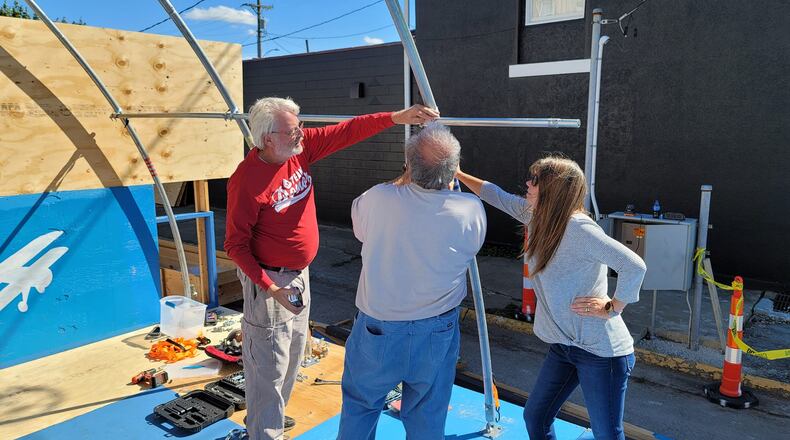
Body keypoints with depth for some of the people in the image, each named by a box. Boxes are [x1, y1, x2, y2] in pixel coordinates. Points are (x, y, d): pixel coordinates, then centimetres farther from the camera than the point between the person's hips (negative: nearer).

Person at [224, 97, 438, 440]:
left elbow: (346, 131, -5)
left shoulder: (301, 147, -7)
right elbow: (236, 245, -19)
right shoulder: (246, 181, -25)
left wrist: (396, 117, -14)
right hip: (269, 280, -8)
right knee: (269, 365, 4)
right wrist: (271, 288, -24)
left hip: (300, 274, 8)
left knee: (292, 354, 23)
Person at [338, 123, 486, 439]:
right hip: (435, 335, 1)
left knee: (360, 404, 23)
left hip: (377, 330, 0)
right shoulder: (471, 210, -17)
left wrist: (405, 181, 8)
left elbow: (359, 225, 4)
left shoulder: (377, 199, -20)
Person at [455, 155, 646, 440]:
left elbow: (634, 266, -26)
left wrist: (611, 308, -16)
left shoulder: (579, 228, -23)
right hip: (563, 345, 8)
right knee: (535, 417, 17)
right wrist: (458, 175, 18)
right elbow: (498, 197, 14)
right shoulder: (536, 215, 1)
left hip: (601, 350, -8)